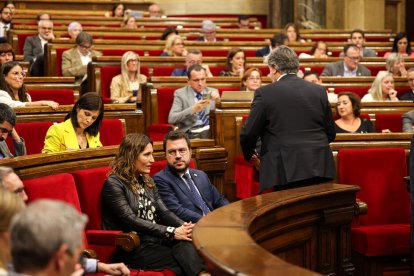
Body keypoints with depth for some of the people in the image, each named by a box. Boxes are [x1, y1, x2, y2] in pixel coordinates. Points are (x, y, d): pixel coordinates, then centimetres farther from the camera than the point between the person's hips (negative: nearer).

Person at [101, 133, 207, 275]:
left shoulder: (147, 180, 17)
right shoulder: (114, 183, -7)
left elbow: (164, 212, 11)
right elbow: (130, 221, -17)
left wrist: (183, 225, -11)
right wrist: (171, 232, -21)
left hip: (156, 241, 6)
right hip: (132, 249, -6)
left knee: (186, 244, -26)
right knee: (185, 262, -25)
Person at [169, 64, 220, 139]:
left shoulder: (212, 92, 15)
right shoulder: (180, 93, 5)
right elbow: (171, 119, -8)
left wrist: (219, 102, -8)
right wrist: (193, 109, -19)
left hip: (211, 131, 3)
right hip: (191, 133, -3)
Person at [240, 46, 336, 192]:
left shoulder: (265, 93, -3)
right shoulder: (319, 91, 9)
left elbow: (248, 134, 0)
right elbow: (331, 133, 15)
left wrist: (249, 154, 20)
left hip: (286, 171, -4)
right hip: (320, 168, 4)